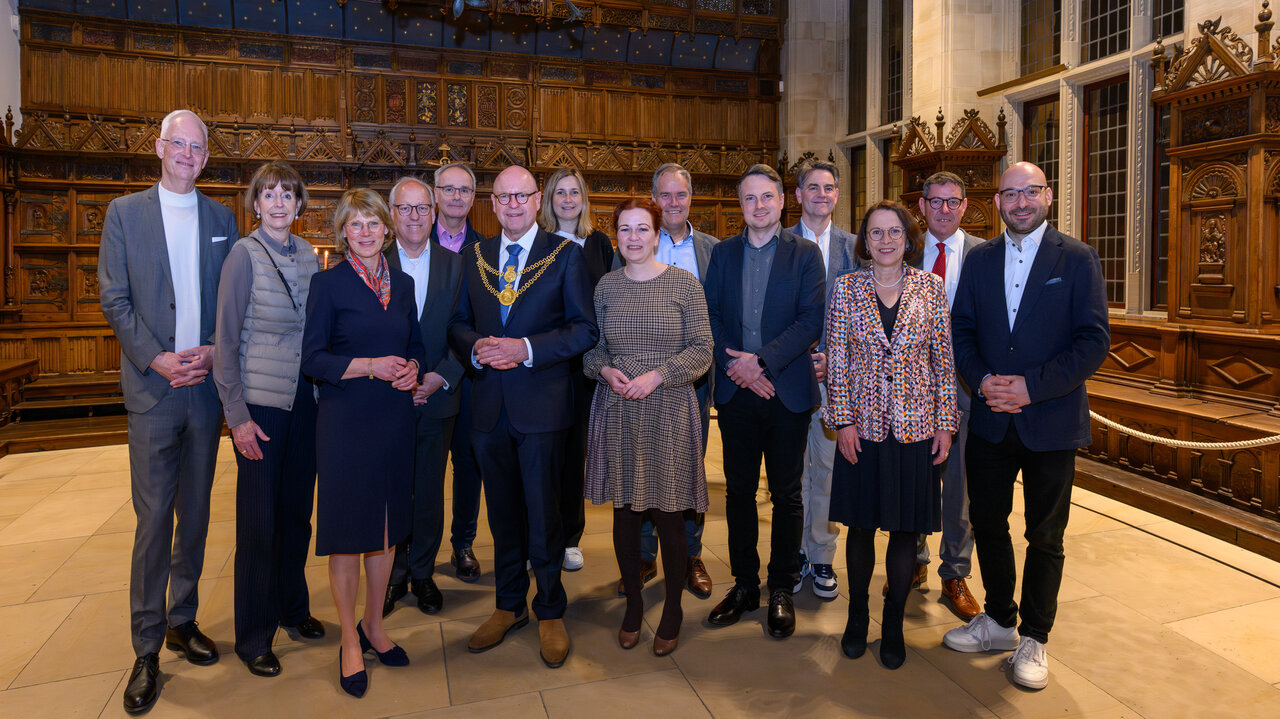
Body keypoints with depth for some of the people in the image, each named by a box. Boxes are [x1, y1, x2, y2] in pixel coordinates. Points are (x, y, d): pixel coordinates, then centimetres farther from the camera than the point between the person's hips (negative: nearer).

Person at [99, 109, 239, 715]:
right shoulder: (125, 212, 4)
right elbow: (114, 299, -1)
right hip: (153, 389, -2)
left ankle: (183, 620, 26)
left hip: (207, 385, 3)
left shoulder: (221, 219, 10)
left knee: (196, 512, 11)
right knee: (153, 517, -2)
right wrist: (157, 359, -12)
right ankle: (147, 649, 10)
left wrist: (215, 351, -7)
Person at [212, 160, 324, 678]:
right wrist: (236, 414, -12)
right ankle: (253, 637, 17)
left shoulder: (308, 255, 7)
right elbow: (226, 339, -9)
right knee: (258, 518, 3)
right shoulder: (244, 254, -8)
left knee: (297, 509, 15)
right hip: (260, 401, -5)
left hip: (305, 399, 5)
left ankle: (293, 606, 33)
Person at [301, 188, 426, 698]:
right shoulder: (328, 283, -4)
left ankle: (374, 625, 31)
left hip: (395, 417, 5)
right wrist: (370, 366, -19)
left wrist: (412, 366, -4)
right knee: (347, 530, 3)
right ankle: (350, 642, 19)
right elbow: (312, 359, -8)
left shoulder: (403, 284, 10)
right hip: (346, 421, -4)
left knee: (386, 527, 13)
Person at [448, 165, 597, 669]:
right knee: (503, 513, 16)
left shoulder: (566, 254, -1)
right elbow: (458, 322, 13)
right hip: (489, 402, 4)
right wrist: (477, 348, -9)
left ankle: (550, 612, 23)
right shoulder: (474, 255, 11)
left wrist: (527, 349, -17)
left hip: (542, 403, -4)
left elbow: (585, 329, -6)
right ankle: (509, 605, 33)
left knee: (543, 514, 4)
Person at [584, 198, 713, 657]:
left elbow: (702, 350, -4)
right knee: (625, 512, 10)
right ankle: (633, 605, 28)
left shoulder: (684, 284, -1)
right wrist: (606, 371, -9)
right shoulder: (606, 286, 8)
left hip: (668, 410, -2)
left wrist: (655, 376, -15)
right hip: (616, 412, 3)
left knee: (669, 515, 2)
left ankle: (673, 610, 22)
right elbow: (592, 347, 12)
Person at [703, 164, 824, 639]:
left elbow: (812, 321, -9)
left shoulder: (805, 254, 1)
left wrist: (761, 360, -17)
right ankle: (744, 585, 25)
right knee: (739, 491, 10)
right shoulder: (723, 253, 10)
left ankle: (782, 591, 22)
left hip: (787, 391, -2)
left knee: (786, 495, 7)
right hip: (735, 391, 3)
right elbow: (709, 315, 3)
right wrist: (734, 363, -11)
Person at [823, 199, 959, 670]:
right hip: (863, 425, 0)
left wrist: (945, 423, -1)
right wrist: (843, 419, -6)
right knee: (861, 524, 10)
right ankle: (857, 617, 29)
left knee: (906, 526, 8)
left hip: (915, 425, 1)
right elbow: (837, 361, -1)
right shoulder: (846, 288, 0)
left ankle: (893, 625, 24)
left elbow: (943, 361, 2)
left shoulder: (930, 287, 1)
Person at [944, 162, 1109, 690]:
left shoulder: (1078, 259, -4)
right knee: (987, 524, 13)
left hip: (1051, 423, -3)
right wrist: (982, 380, -12)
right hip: (990, 421, 3)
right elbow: (961, 330, 6)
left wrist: (1032, 386, -18)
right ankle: (999, 620, 34)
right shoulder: (979, 259, 7)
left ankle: (1033, 639, 27)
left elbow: (1094, 340, -10)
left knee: (1045, 537, 10)